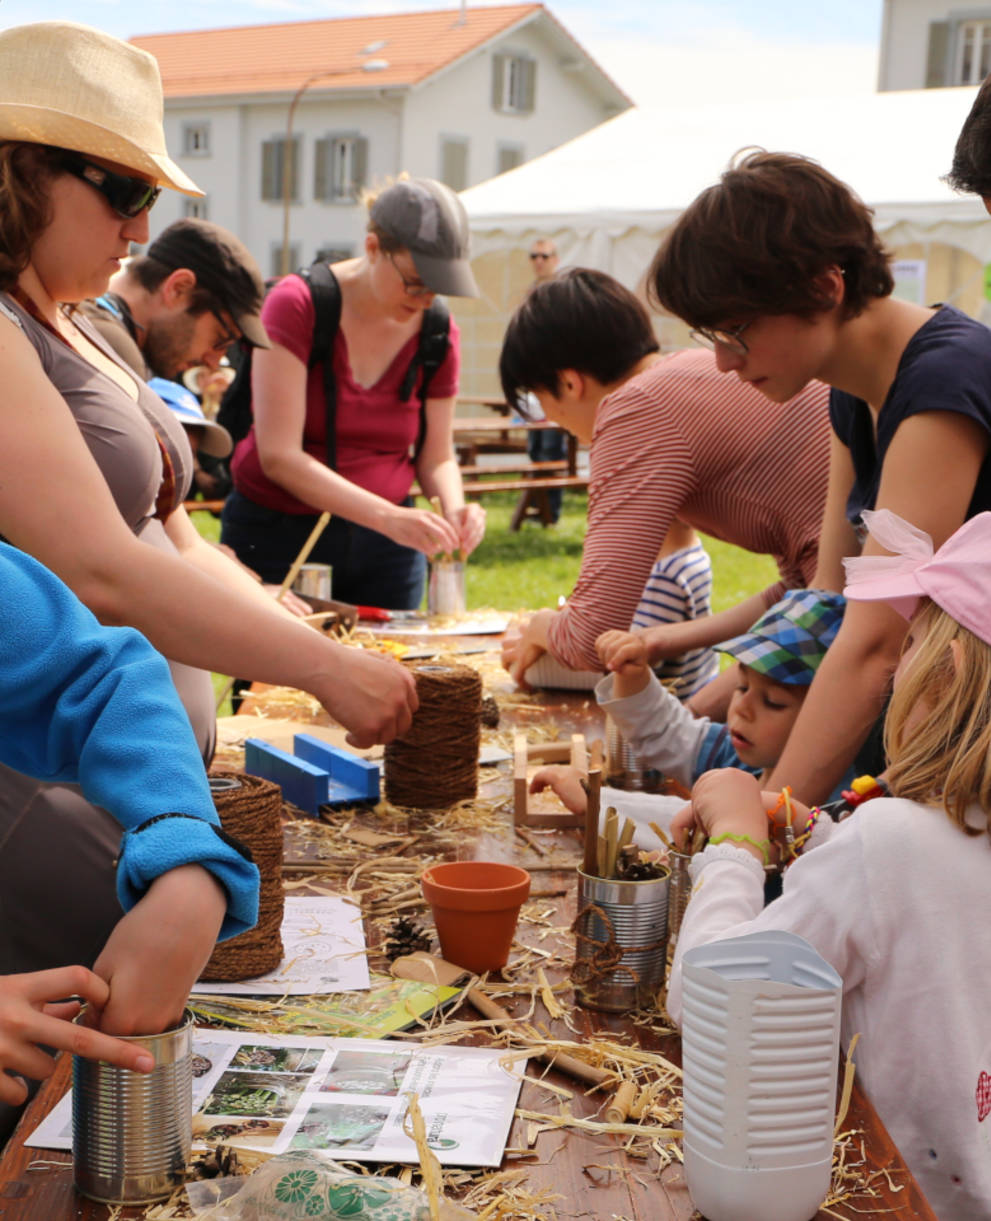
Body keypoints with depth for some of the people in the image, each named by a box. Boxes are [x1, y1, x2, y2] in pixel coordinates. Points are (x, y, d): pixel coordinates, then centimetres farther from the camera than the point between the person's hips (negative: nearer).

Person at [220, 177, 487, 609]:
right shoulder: (297, 304, -13)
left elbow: (436, 457, 6)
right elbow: (279, 456, -20)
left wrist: (454, 507, -18)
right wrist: (388, 517, -30)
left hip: (384, 549, 4)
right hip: (277, 536, -3)